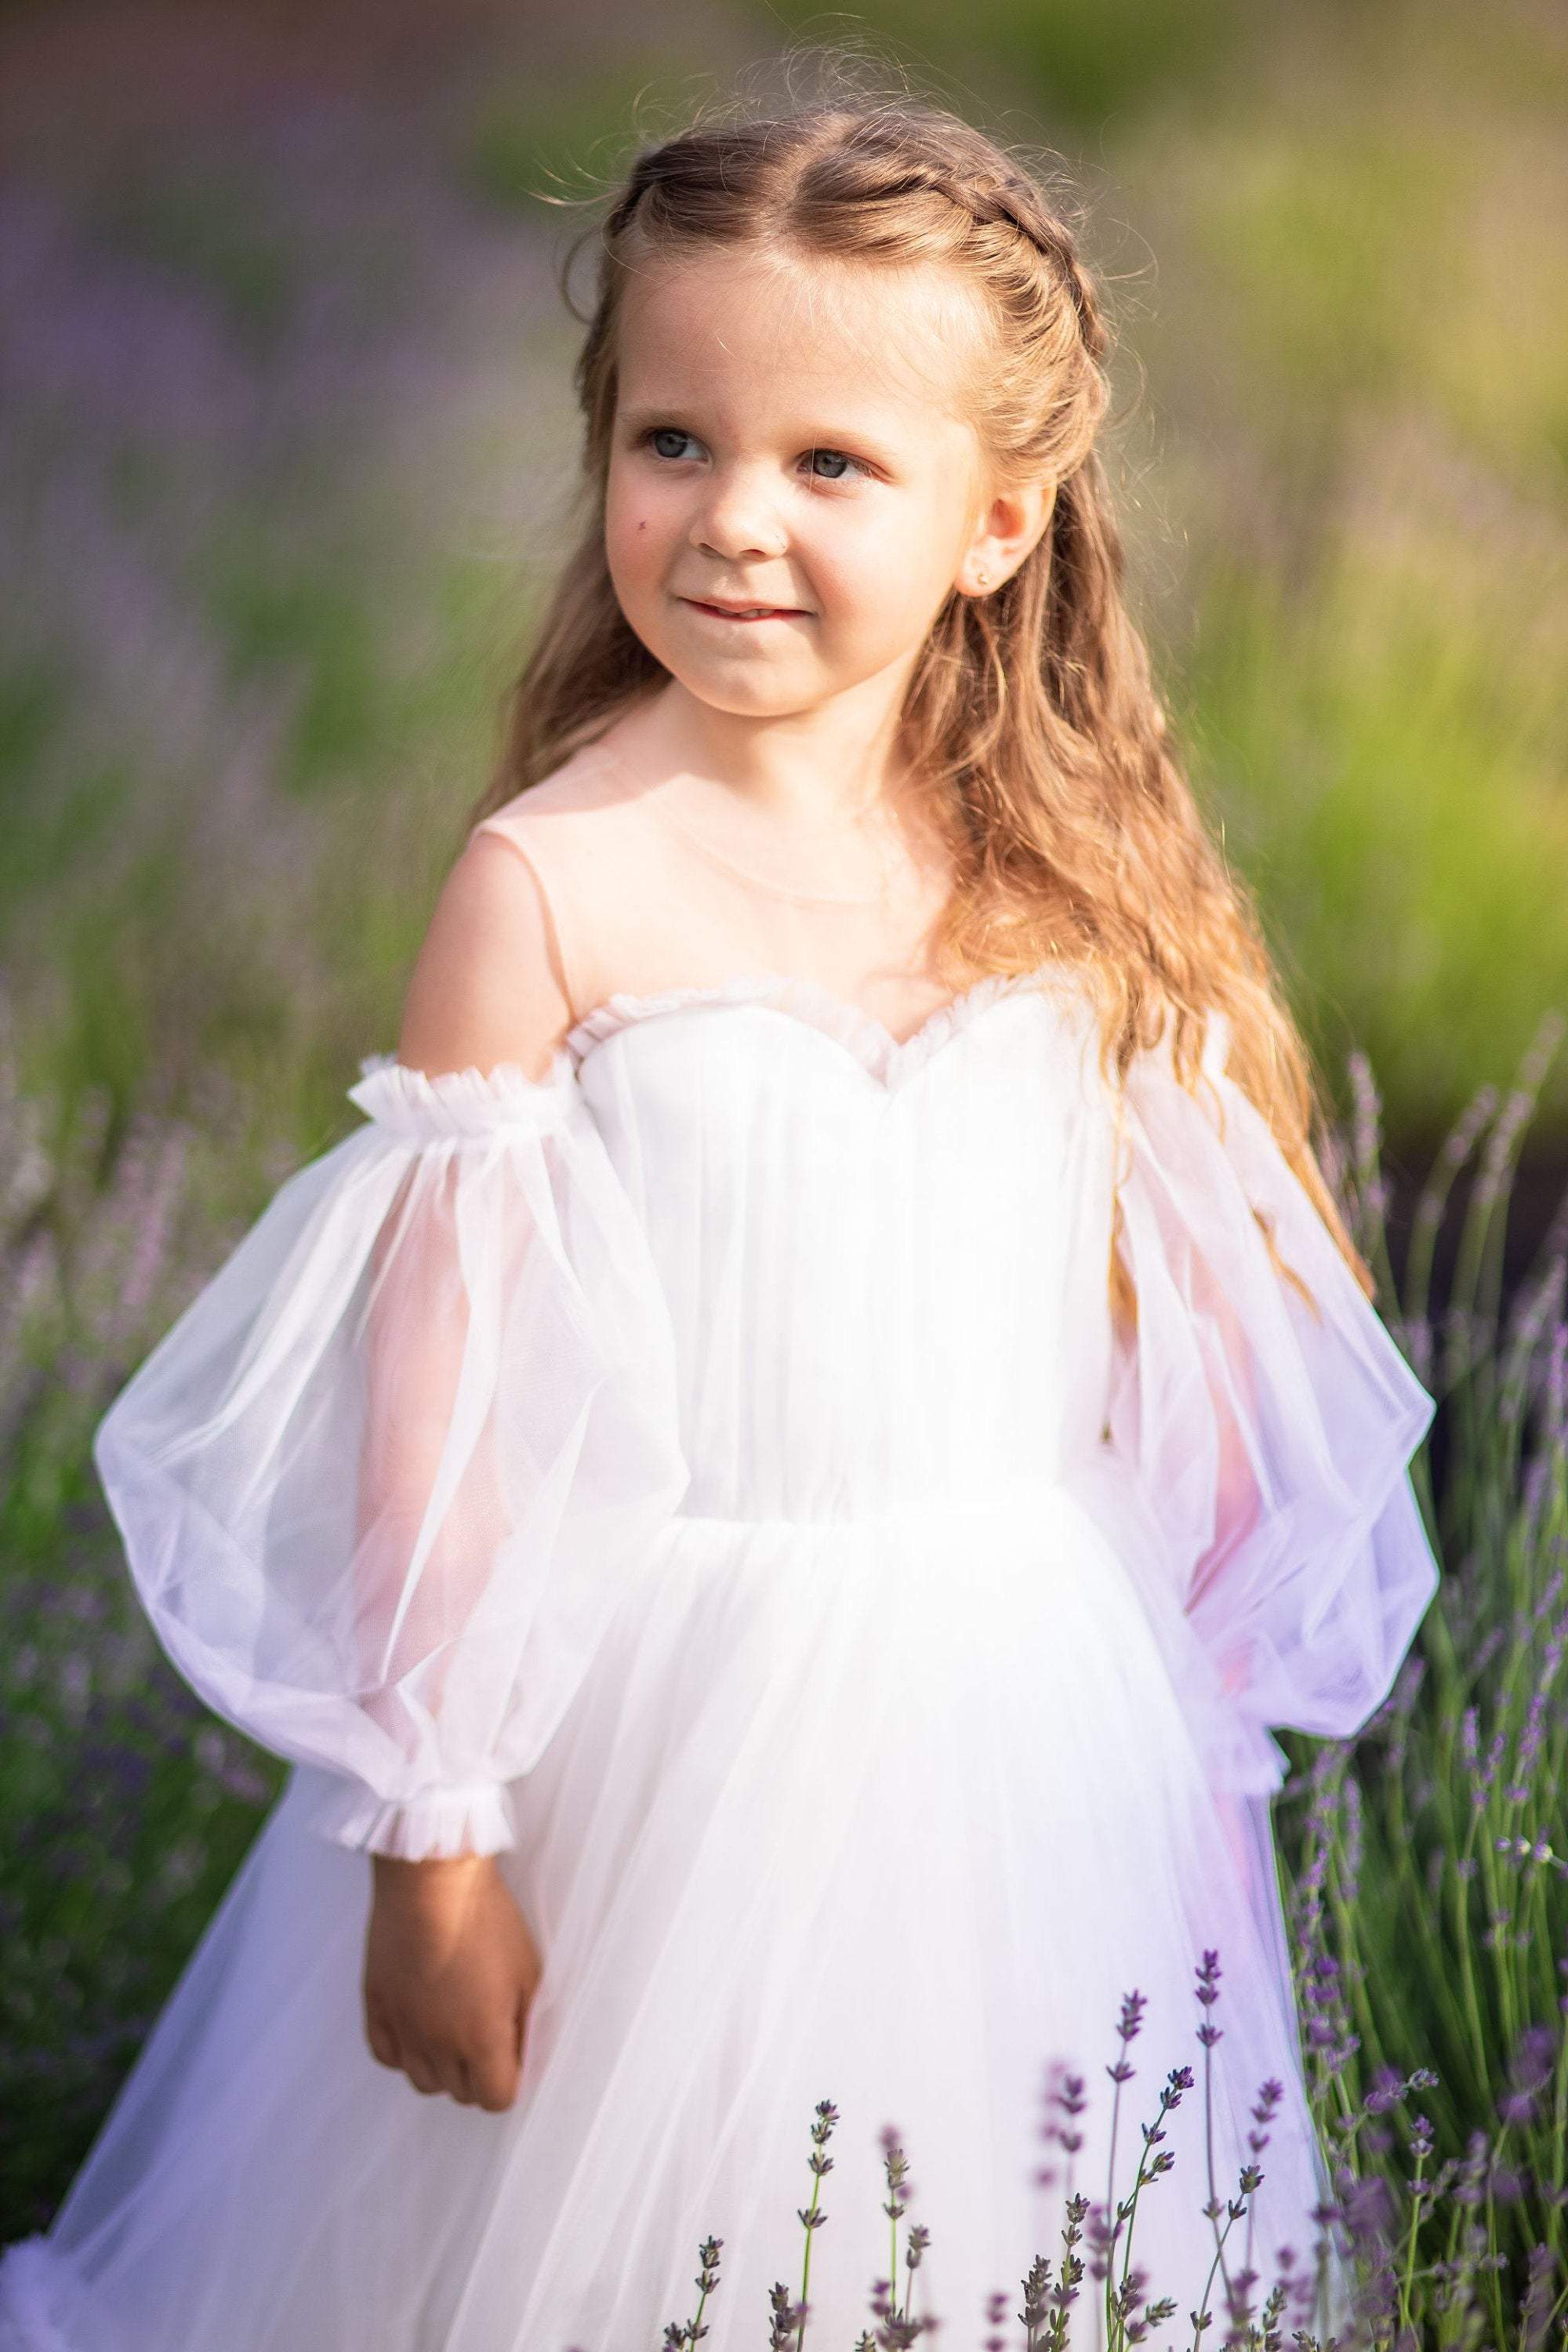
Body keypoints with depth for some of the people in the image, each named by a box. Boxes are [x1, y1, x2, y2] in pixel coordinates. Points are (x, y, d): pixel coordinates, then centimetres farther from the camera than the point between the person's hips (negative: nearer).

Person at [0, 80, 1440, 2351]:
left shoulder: (1071, 886, 1)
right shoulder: (556, 886, -11)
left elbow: (1179, 1365, 9)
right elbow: (442, 1393, -10)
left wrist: (1213, 1745, 11)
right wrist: (434, 1829, -10)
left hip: (1035, 1728, 4)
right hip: (668, 1734, -3)